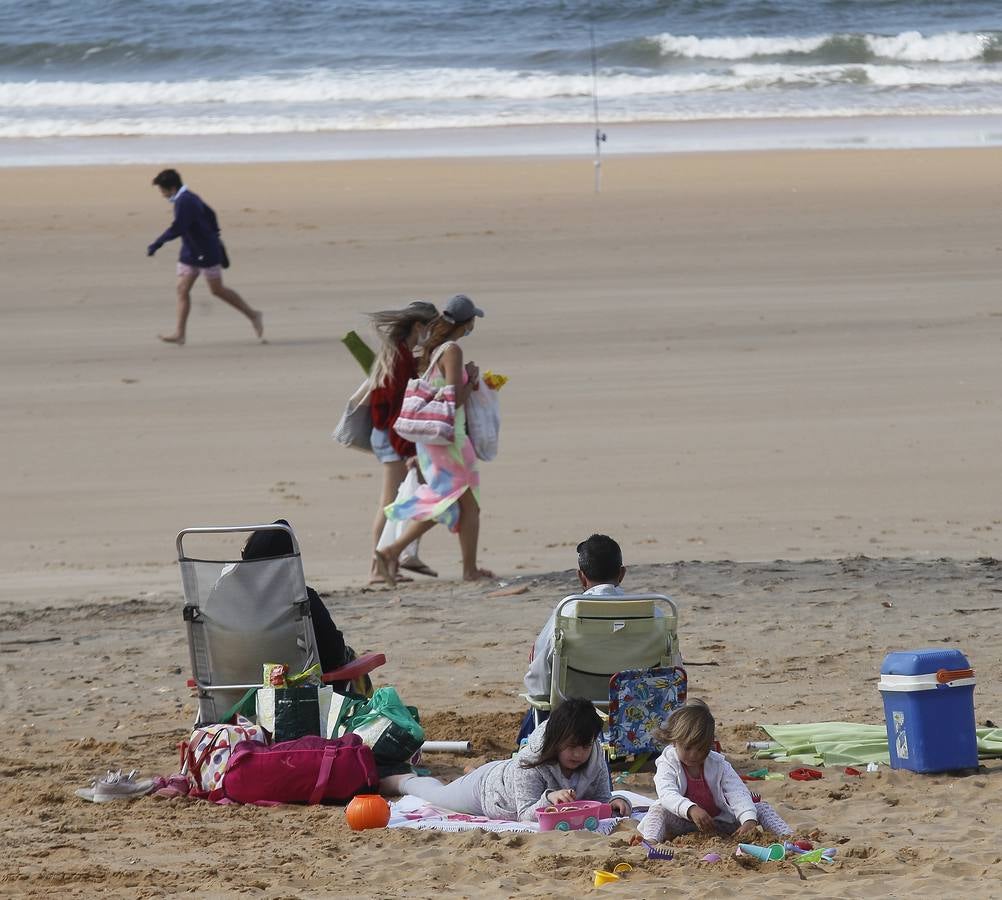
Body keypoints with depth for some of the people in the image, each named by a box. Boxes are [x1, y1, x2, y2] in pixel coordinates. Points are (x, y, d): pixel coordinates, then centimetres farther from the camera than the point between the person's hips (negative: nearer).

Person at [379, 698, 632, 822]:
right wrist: (549, 799, -65)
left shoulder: (595, 758, -30)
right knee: (438, 793, 24)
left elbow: (600, 799, -19)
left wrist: (614, 803, -42)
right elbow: (526, 816, -46)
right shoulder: (531, 763, -47)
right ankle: (403, 780, 57)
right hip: (486, 787, -5)